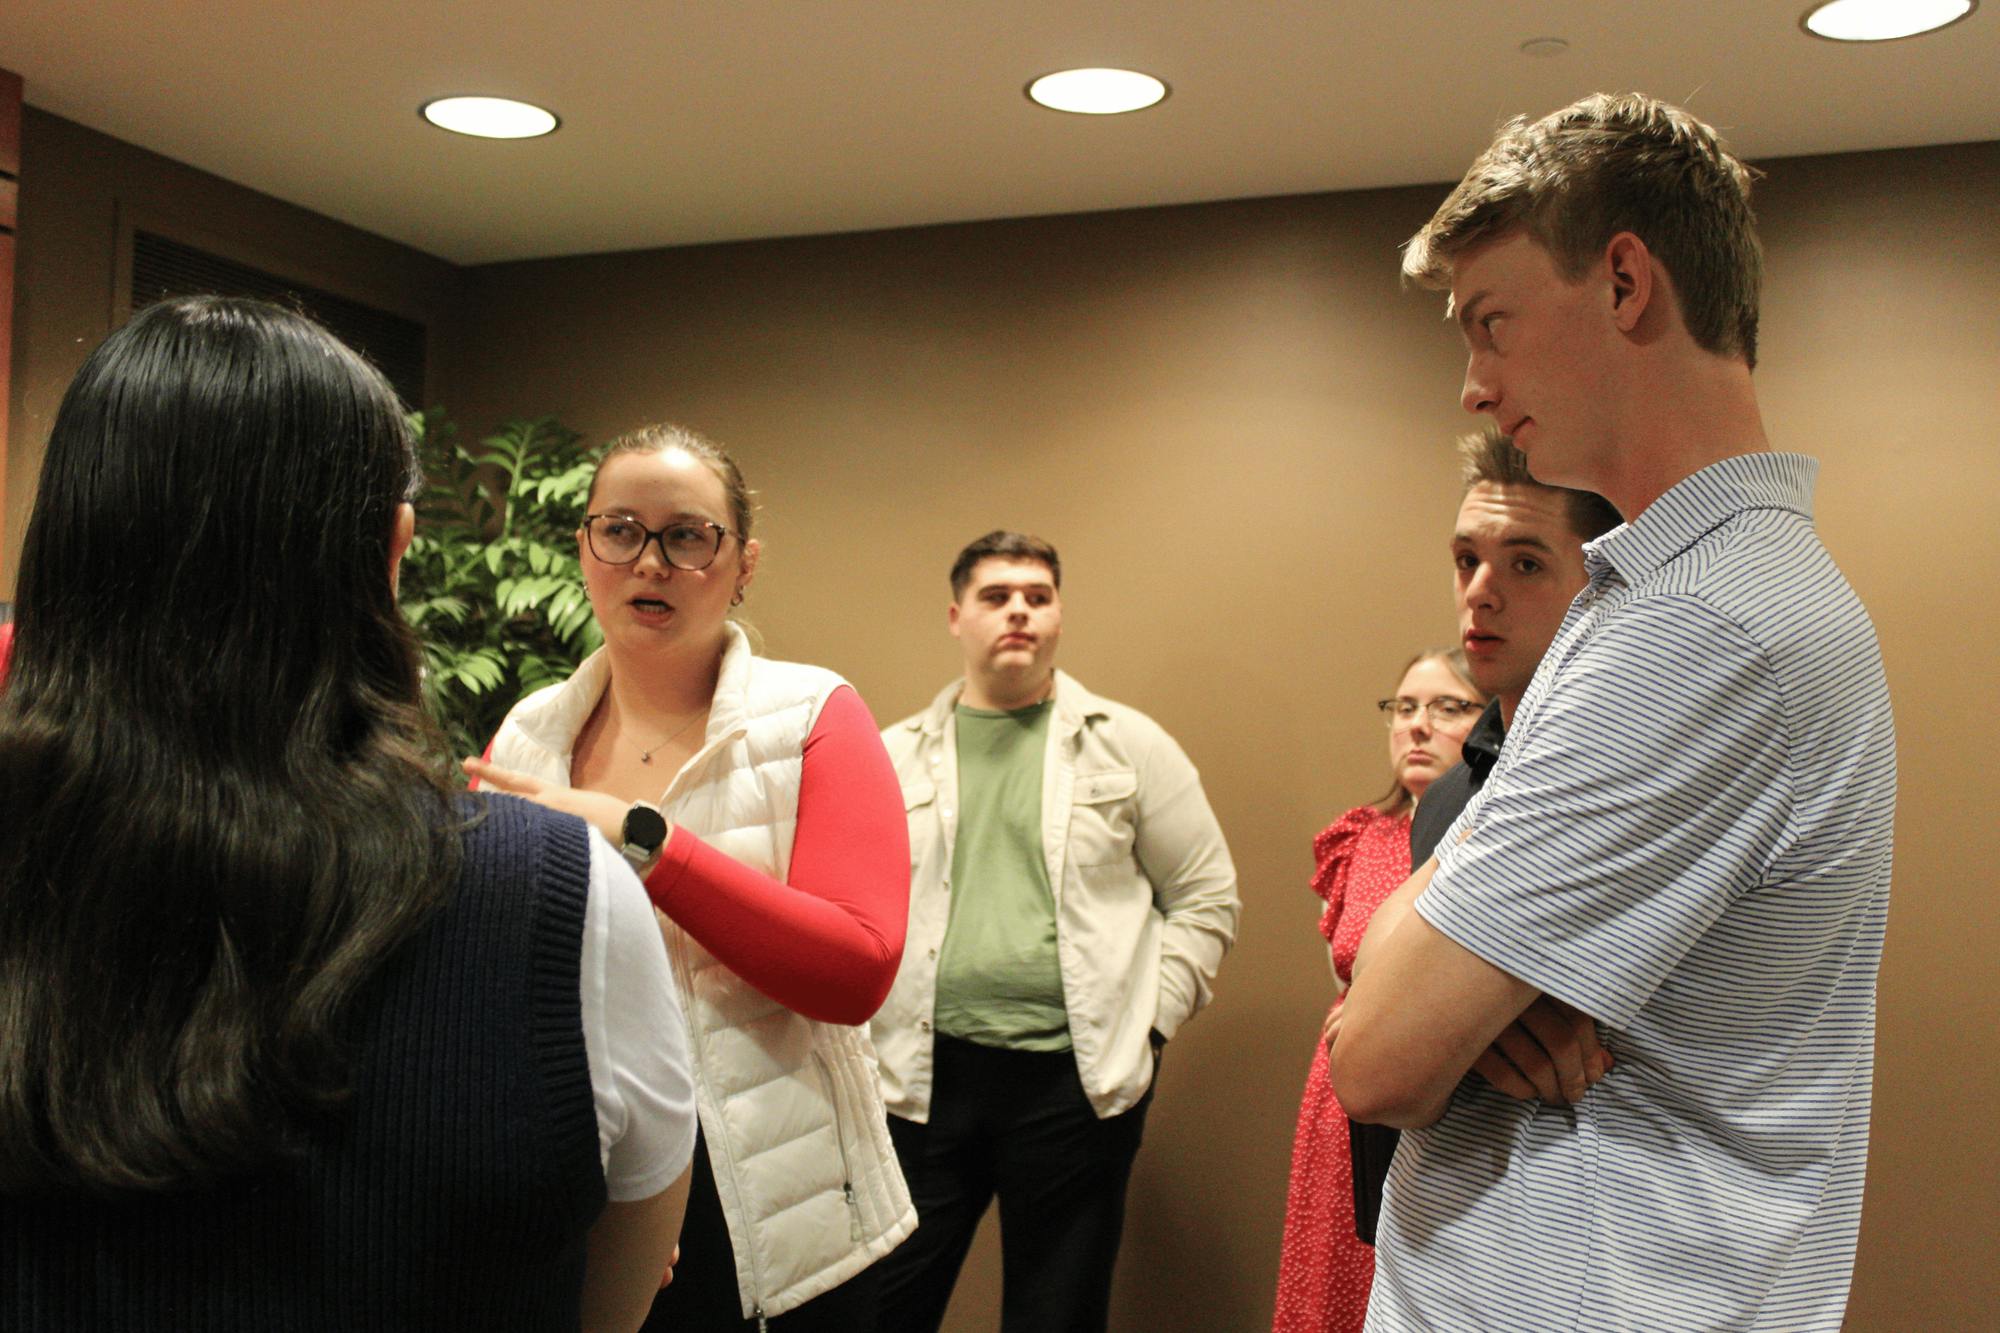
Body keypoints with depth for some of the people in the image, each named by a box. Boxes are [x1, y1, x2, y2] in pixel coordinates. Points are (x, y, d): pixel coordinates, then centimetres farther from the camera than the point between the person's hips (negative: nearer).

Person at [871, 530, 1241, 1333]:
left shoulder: (1129, 745, 4)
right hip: (924, 1076, 1)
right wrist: (874, 1026, 1)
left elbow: (1205, 895, 5)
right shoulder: (894, 755, 7)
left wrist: (1149, 1020, -1)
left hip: (1079, 1079, -1)